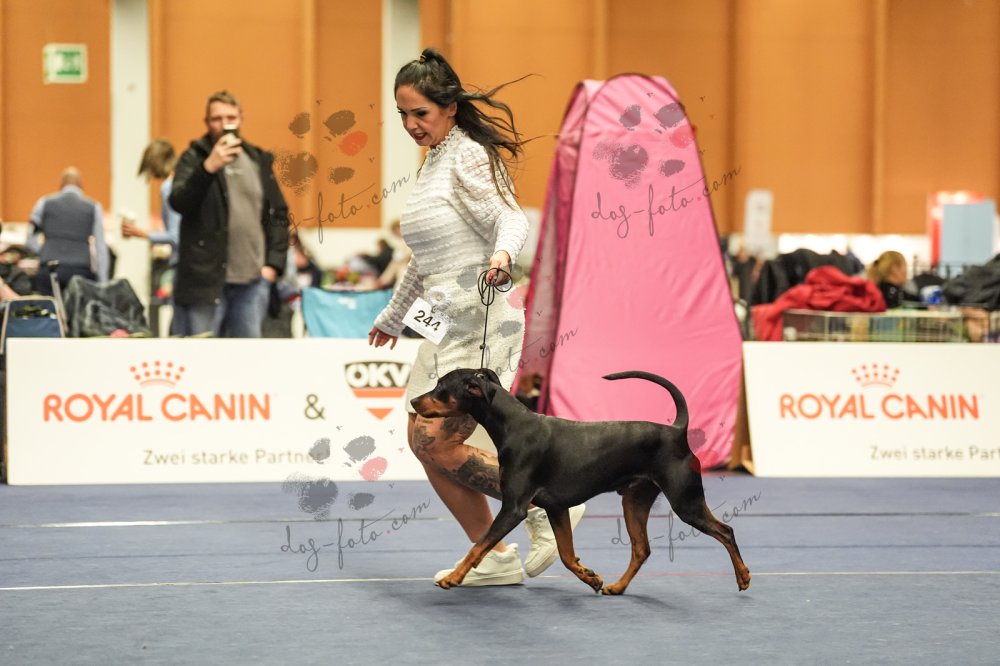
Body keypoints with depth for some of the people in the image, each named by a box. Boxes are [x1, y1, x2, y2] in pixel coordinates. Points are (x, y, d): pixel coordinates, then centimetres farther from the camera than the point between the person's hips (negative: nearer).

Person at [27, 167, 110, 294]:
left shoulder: (45, 203, 12)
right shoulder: (93, 208, 9)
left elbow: (31, 240, 15)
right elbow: (100, 248, 5)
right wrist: (103, 283, 6)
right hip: (81, 270, -1)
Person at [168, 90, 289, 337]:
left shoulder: (259, 161, 14)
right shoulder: (194, 158, 2)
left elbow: (279, 214, 16)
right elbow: (179, 202, -14)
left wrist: (273, 263, 6)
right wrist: (209, 167, -27)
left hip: (253, 281, 4)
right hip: (204, 279, -4)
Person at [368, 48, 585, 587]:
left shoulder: (469, 158, -10)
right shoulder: (433, 162, 16)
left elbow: (511, 220, -21)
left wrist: (502, 254, -44)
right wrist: (394, 314, 37)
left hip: (480, 323, -10)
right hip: (447, 326, 10)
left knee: (436, 443, -13)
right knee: (424, 443, 5)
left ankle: (547, 508, 0)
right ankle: (495, 558, 12)